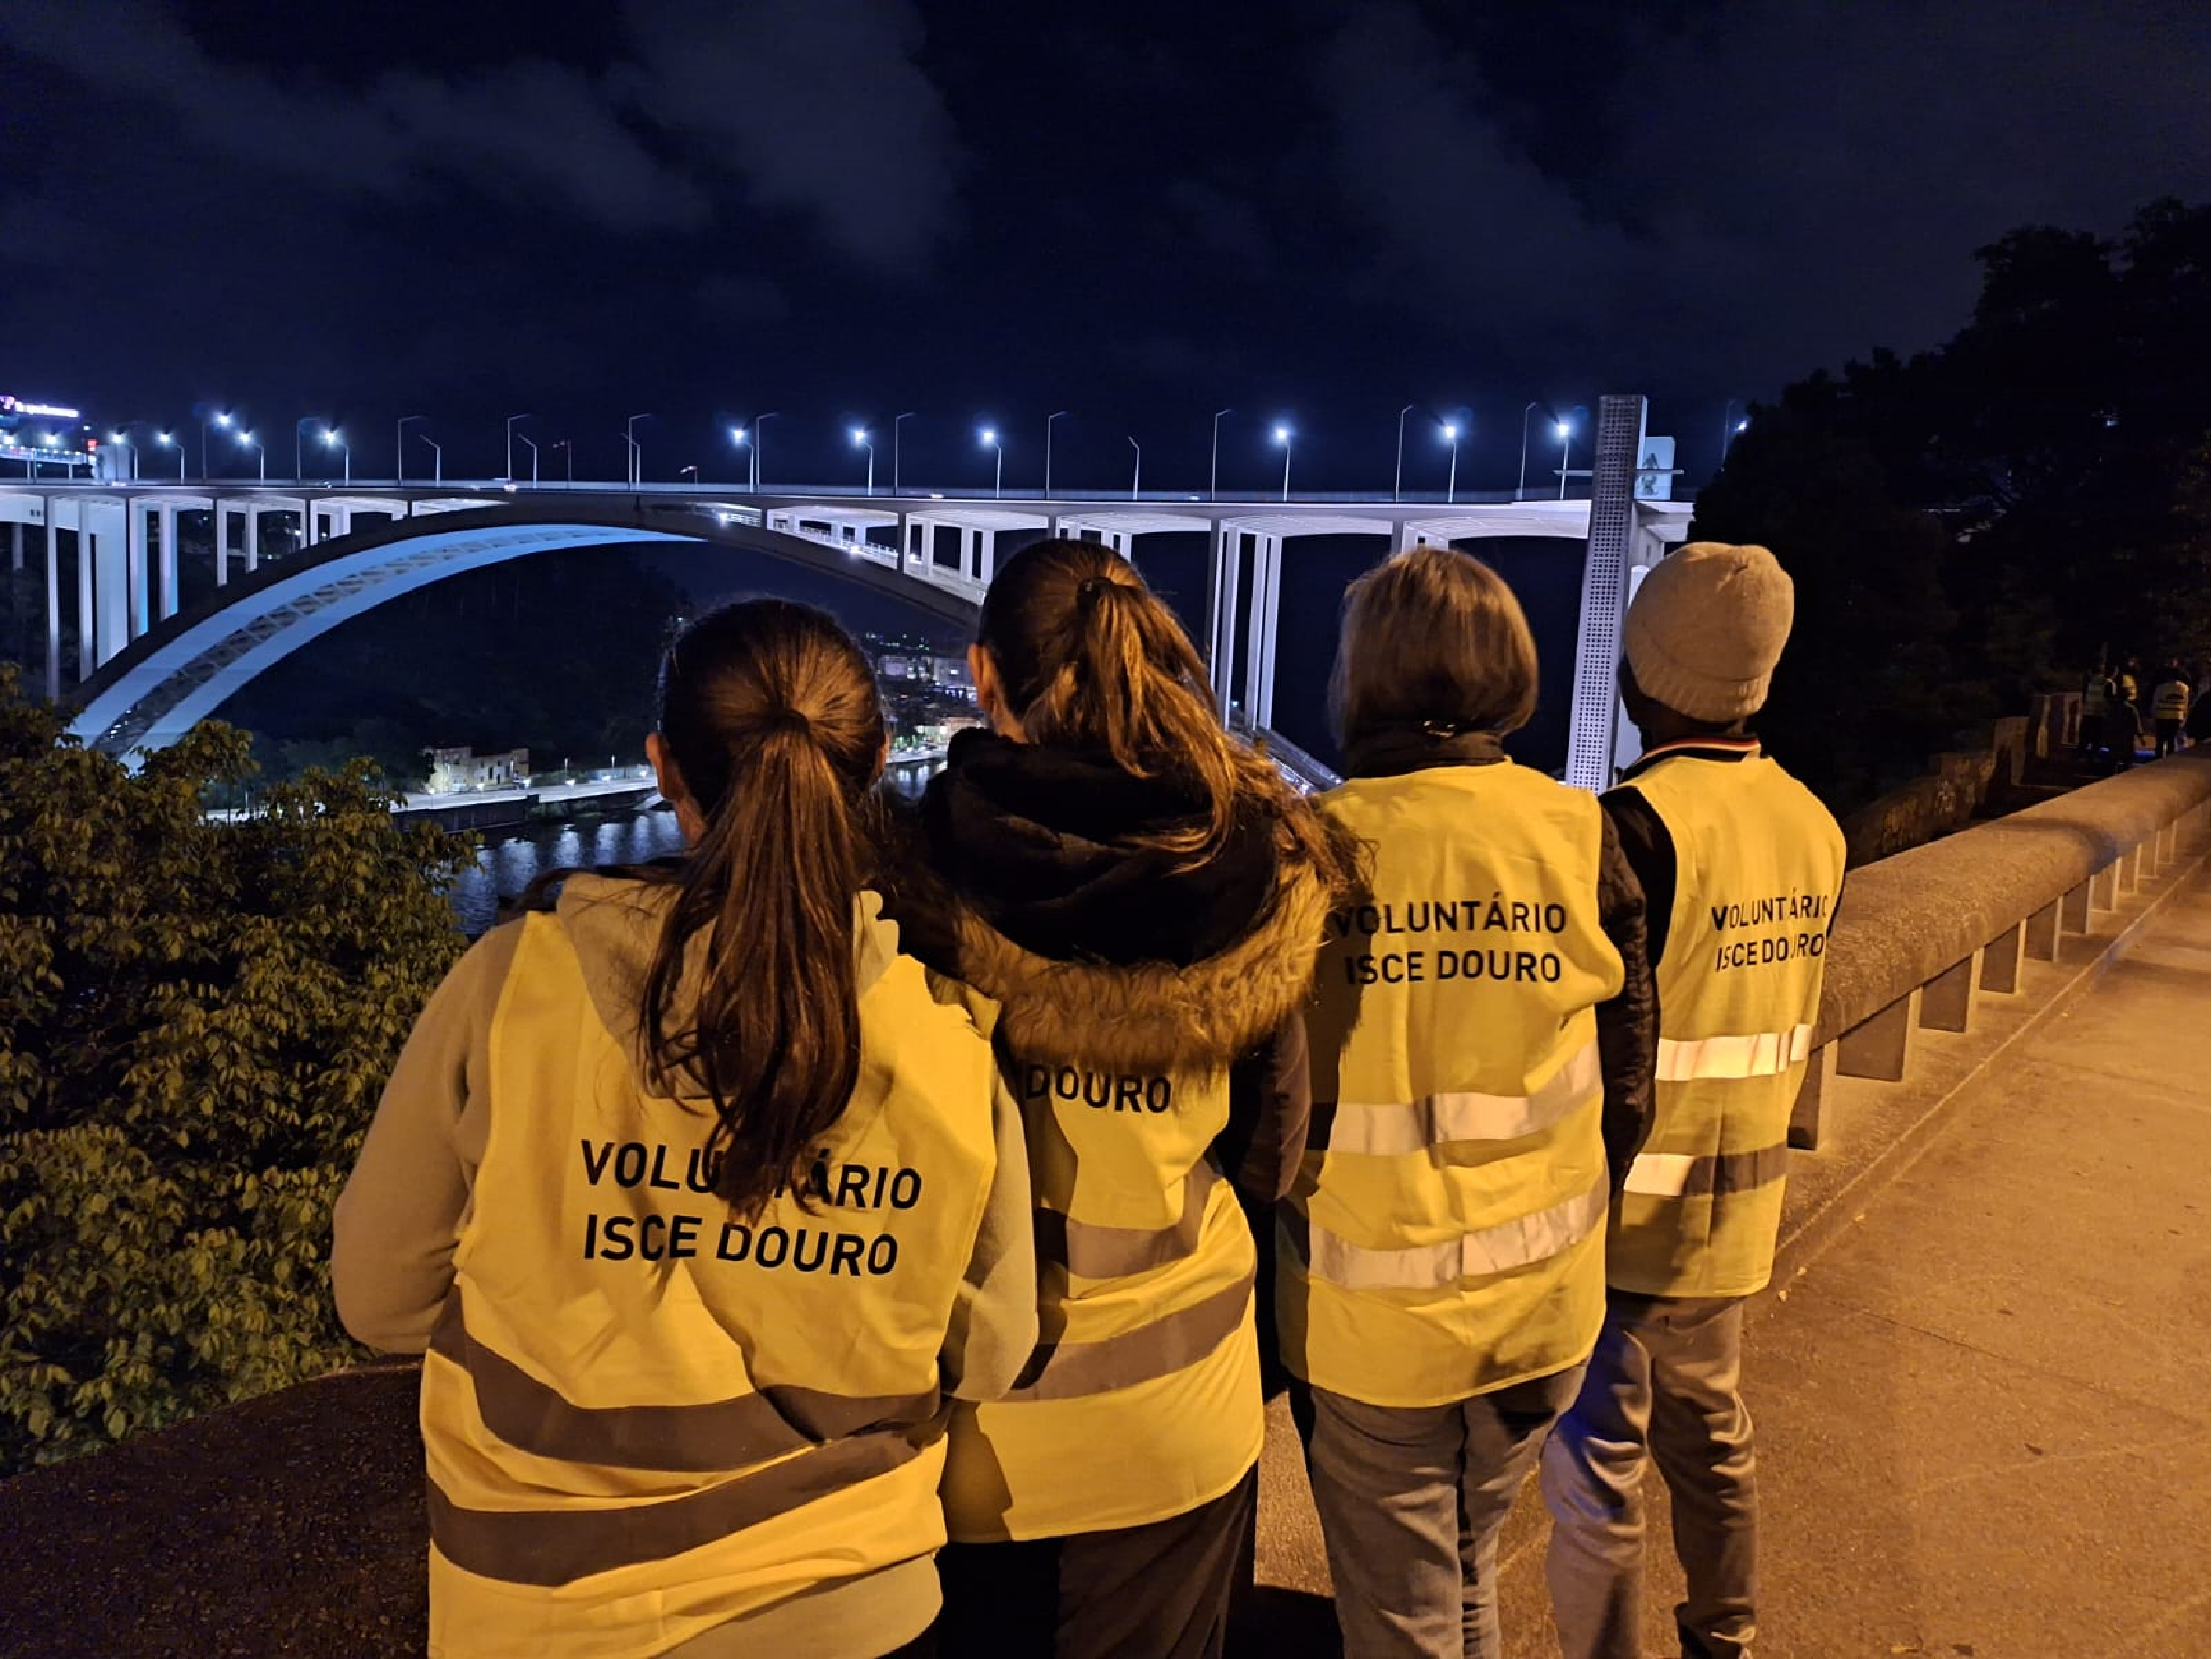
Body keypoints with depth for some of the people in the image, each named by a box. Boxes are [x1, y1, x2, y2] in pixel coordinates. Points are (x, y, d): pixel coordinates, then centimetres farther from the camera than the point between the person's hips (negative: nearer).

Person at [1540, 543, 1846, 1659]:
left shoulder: (1639, 825, -23)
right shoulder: (1814, 826, -1)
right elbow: (1789, 1015, 9)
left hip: (1626, 1215, -7)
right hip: (1739, 1208, 8)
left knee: (1597, 1470, 8)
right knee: (1711, 1433, 25)